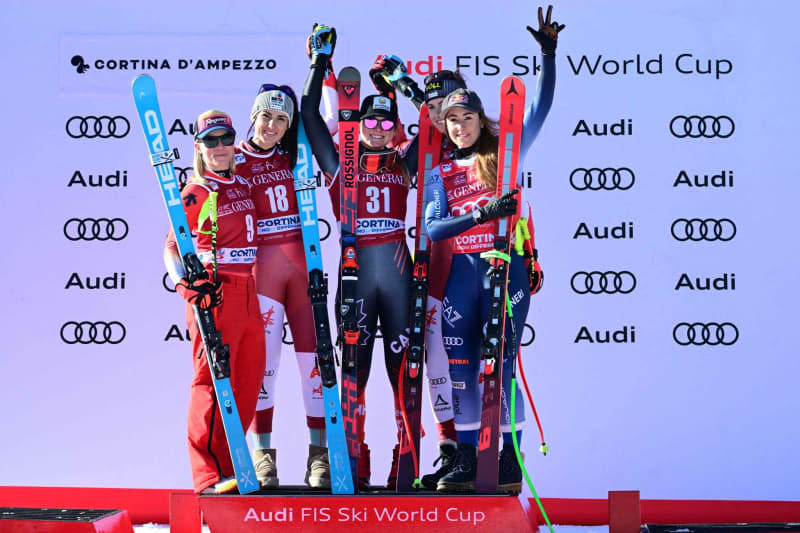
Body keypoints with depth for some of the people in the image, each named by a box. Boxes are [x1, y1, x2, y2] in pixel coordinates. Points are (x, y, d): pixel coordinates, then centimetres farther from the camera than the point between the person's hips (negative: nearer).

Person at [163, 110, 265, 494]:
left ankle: (228, 465, 15)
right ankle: (210, 474, -12)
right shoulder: (195, 195, -3)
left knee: (249, 380, 6)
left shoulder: (243, 184, 16)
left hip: (248, 292, 7)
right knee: (214, 378, -12)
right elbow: (172, 247, -6)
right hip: (213, 293, -7)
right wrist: (186, 283, -23)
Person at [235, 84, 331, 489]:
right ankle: (262, 452, 6)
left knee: (313, 354, 0)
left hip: (301, 264, 3)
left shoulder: (292, 156, 10)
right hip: (260, 266, -3)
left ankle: (320, 452, 6)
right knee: (263, 357, -4)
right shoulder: (236, 160, 3)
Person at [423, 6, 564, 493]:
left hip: (506, 268, -3)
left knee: (501, 364, -7)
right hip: (462, 273, 3)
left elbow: (541, 108, 1)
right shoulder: (440, 173, 12)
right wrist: (483, 213, -17)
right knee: (461, 367, 5)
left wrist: (549, 54, -8)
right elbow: (432, 229, -3)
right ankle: (466, 462, 14)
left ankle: (510, 464, -2)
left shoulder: (505, 156, 8)